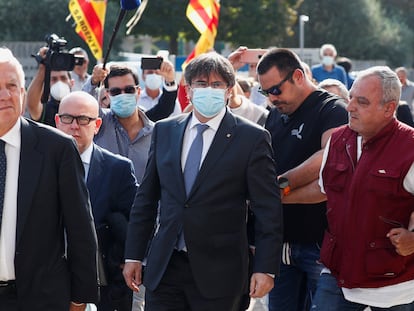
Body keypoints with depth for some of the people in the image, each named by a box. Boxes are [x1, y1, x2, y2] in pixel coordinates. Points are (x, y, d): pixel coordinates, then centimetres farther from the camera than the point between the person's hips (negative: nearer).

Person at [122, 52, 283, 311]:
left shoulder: (252, 138, -3)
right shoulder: (164, 131, 10)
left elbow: (269, 210, -4)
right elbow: (146, 199, 13)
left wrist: (266, 268, -10)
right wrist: (134, 256, 9)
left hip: (219, 273, -3)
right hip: (163, 268, 3)